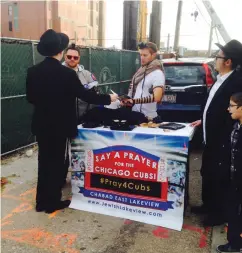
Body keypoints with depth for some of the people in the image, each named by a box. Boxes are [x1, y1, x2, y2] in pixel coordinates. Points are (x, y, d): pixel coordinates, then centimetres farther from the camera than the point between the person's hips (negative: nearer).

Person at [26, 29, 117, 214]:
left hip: (41, 125, 6)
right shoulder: (67, 73, -17)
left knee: (44, 161, 16)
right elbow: (85, 95, -11)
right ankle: (52, 202, 20)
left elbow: (30, 97, 8)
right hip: (60, 126, -5)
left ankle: (42, 201, 28)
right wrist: (108, 98, 2)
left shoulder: (33, 71, -1)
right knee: (57, 162, 8)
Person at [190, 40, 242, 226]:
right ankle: (208, 205, 41)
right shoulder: (220, 78, 6)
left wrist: (223, 142, -20)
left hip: (222, 141, -9)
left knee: (219, 177, 8)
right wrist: (203, 120, 18)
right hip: (211, 138, 9)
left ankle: (219, 213, 29)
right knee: (207, 173, 21)